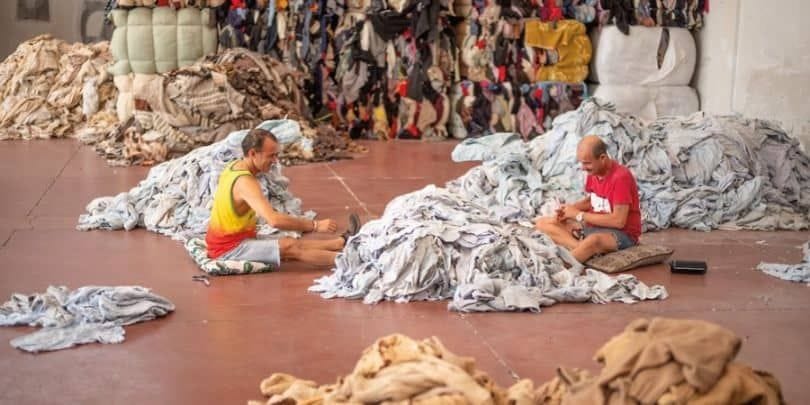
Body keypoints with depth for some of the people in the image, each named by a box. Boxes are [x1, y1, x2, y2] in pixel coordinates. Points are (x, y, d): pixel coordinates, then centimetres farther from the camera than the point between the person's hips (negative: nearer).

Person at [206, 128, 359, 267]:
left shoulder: (234, 166, 4)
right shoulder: (245, 182, -27)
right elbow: (274, 220, -38)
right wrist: (316, 225, -33)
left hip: (228, 240, 10)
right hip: (228, 249, -10)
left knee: (294, 244, 2)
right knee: (290, 247, -19)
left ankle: (342, 242, 5)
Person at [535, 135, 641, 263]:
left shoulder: (621, 177, -22)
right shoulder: (593, 172, 2)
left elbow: (618, 221, -25)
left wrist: (579, 215, -19)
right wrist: (571, 208, -2)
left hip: (622, 233, -9)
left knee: (593, 241, -45)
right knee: (542, 223, -4)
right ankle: (584, 249, -27)